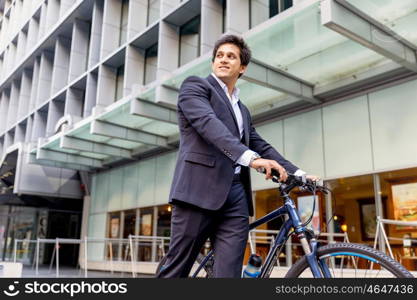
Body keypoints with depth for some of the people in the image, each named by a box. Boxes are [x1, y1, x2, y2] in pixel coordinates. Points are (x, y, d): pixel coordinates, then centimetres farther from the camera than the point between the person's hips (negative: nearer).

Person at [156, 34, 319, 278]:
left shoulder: (243, 110, 27)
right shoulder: (195, 86, 6)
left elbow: (262, 146, 21)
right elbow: (208, 123, -13)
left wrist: (298, 173, 7)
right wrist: (251, 157, -27)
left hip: (236, 196, 6)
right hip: (200, 188, -6)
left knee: (230, 272, 0)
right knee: (177, 268, -2)